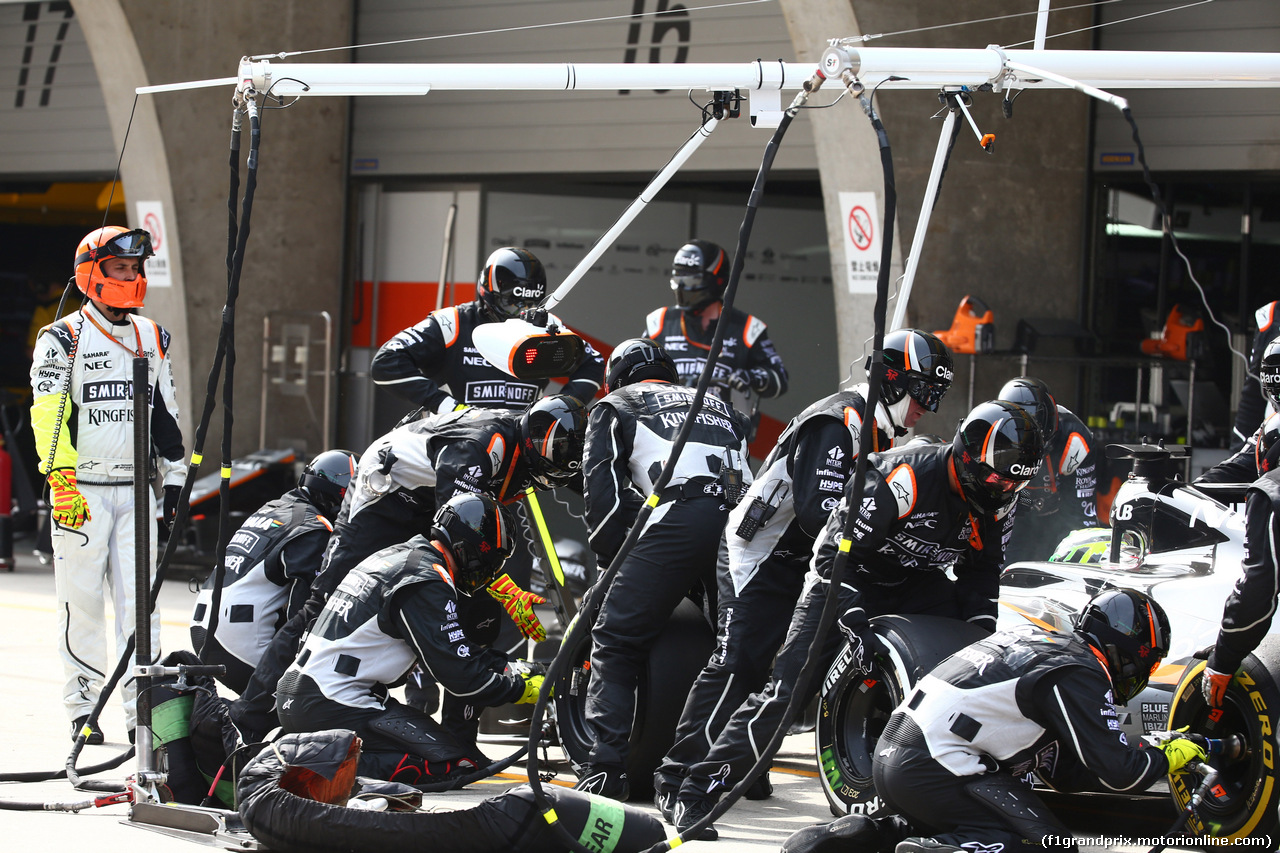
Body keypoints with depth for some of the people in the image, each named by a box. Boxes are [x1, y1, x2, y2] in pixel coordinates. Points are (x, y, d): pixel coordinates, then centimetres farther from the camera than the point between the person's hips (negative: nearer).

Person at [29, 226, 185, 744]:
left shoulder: (153, 339, 15)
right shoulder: (62, 340, -2)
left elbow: (166, 412, 21)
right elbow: (48, 416, -10)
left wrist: (174, 476, 16)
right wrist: (61, 480, -19)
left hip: (136, 488, 4)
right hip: (81, 489, -4)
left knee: (139, 600, -3)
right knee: (82, 603, 0)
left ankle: (143, 707, -3)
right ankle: (84, 710, 8)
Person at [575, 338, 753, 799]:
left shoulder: (613, 408, 24)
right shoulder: (720, 407, 38)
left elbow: (603, 491, 11)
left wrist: (614, 557, 18)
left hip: (679, 518, -5)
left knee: (615, 643, -2)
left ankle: (605, 765, -16)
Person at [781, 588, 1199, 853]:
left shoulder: (1038, 641, 22)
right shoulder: (1081, 674, -6)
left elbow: (1063, 770, 25)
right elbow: (1117, 771, -9)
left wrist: (1150, 760, 24)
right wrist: (1170, 757, 10)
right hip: (937, 768, -9)